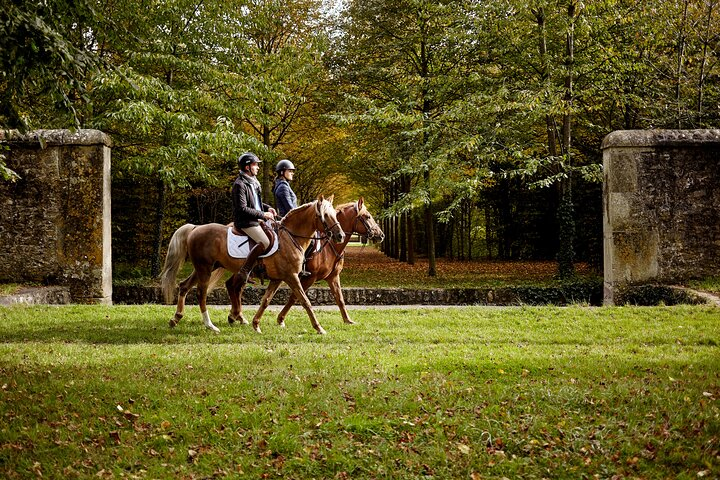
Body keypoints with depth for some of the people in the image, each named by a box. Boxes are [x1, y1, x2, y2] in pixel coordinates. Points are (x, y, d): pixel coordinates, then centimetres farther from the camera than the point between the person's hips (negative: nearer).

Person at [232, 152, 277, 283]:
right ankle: (244, 272, -24)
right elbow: (242, 209, -21)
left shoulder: (253, 182, 14)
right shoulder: (240, 184, -16)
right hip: (245, 222, -10)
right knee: (265, 242, -24)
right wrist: (263, 214, -20)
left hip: (257, 219, 10)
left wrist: (268, 208, 9)